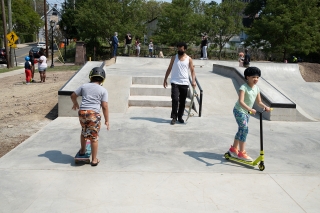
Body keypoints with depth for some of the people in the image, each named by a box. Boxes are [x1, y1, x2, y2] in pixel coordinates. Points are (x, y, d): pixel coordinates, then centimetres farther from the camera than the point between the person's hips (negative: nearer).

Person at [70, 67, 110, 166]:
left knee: (84, 131, 27)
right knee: (94, 137, 4)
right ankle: (94, 160, 11)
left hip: (82, 112, 4)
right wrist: (107, 120, 2)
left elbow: (73, 95, 18)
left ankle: (82, 150, 45)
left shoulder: (84, 86, 12)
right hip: (94, 113, -3)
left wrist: (75, 103, 39)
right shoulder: (103, 90, 3)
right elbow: (104, 106, -3)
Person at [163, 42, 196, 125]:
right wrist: (165, 80, 7)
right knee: (175, 99, -14)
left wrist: (193, 80, -10)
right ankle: (174, 117, -3)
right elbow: (169, 69, 11)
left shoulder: (189, 59, 4)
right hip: (175, 82, -1)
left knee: (182, 102, 7)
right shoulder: (174, 58, 6)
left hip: (184, 83, 1)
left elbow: (192, 71, 5)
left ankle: (180, 117, 21)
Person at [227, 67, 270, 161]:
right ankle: (241, 153, -6)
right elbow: (241, 101, -32)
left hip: (247, 112, 8)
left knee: (241, 130, 15)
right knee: (244, 129, -13)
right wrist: (250, 109, -44)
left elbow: (259, 102, 10)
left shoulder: (257, 88, 4)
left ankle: (233, 149, 31)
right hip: (239, 110, -8)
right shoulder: (243, 87, -20)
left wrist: (265, 107, -10)